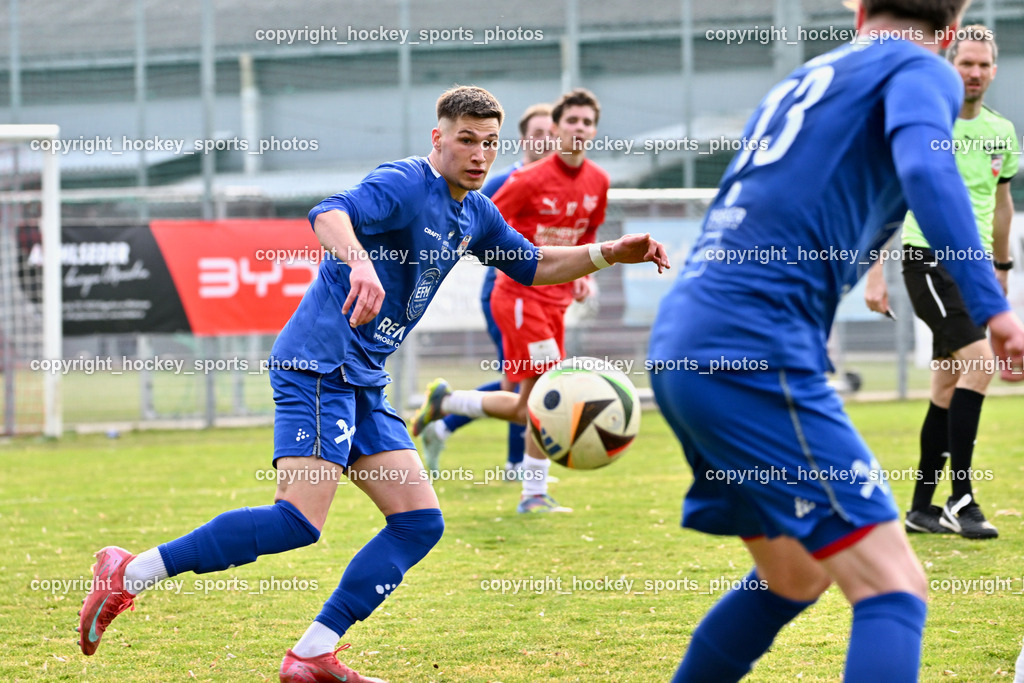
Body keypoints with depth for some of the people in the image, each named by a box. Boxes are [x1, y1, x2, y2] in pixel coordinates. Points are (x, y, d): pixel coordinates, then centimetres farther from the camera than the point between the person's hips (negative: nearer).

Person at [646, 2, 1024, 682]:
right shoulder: (922, 70, 2)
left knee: (795, 576, 24)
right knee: (893, 586, -12)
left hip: (678, 345, 9)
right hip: (753, 351, -9)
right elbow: (925, 166, -19)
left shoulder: (800, 83, 25)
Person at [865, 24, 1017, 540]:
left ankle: (922, 508, 16)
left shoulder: (1002, 133, 10)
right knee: (979, 361, -22)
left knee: (949, 387, 8)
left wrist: (1002, 266, 27)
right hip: (928, 257, -7)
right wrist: (875, 274, -12)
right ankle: (961, 499, -20)